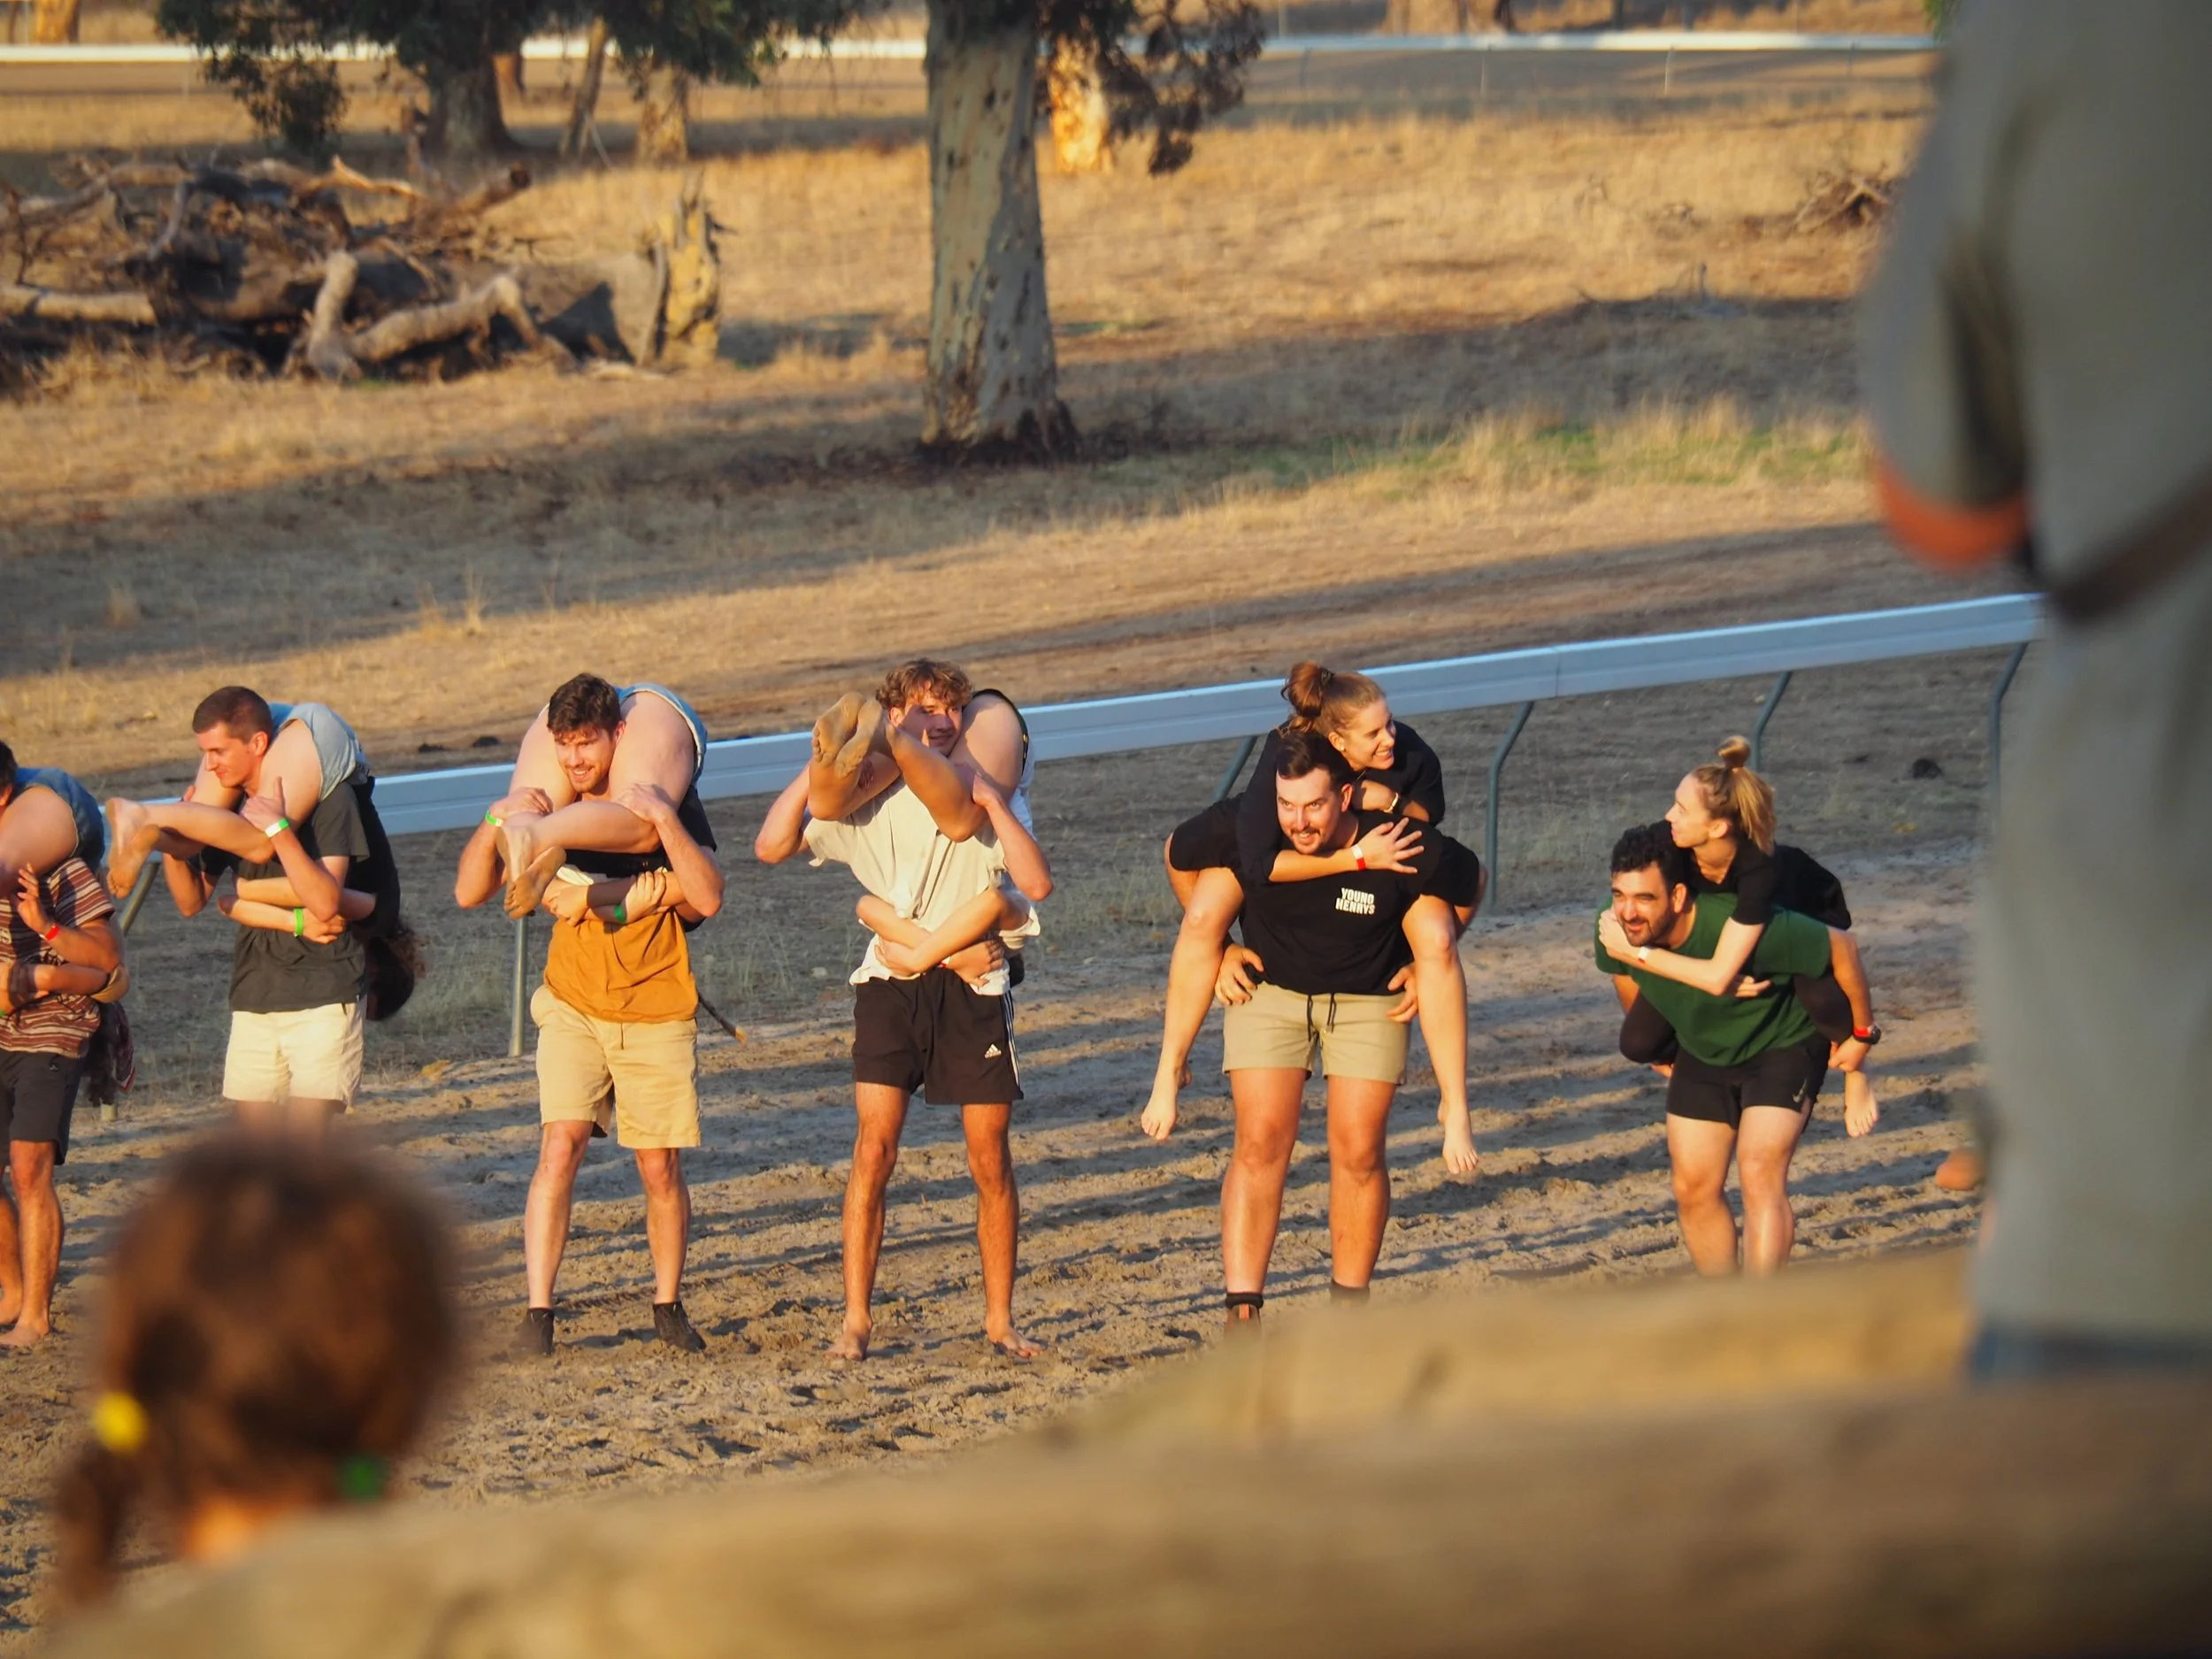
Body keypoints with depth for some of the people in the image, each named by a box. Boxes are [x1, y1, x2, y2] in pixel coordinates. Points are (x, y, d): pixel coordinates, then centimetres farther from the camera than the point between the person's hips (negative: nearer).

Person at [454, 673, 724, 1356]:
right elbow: (469, 892, -7)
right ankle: (537, 1310, -15)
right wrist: (496, 822, -23)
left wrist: (665, 819, -33)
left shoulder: (672, 800, -9)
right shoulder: (550, 806, -3)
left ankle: (668, 1305, 23)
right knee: (560, 1144, -15)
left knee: (660, 1168, 4)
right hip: (575, 1004, 1)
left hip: (658, 1015, -1)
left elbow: (706, 898, -22)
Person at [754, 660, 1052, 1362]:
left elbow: (1037, 885, -7)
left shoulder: (985, 798, 8)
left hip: (973, 989, 1)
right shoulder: (867, 803, 7)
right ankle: (855, 1318, -8)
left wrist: (993, 802, -12)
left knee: (990, 1160, 2)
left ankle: (1000, 1319, 12)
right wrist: (816, 769, -10)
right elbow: (772, 846, -4)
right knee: (874, 1148, -11)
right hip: (891, 985, -1)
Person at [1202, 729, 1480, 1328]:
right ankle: (1242, 1314, -12)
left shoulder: (1402, 856, -27)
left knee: (1359, 1150, -6)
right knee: (1261, 1143, -11)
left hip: (1367, 1000, -1)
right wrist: (1219, 949, -5)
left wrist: (1454, 1099, -25)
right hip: (1269, 987, 1)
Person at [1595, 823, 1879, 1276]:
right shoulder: (1615, 931, -24)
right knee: (1694, 1188, 2)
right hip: (1702, 1053, 6)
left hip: (1782, 1046, -6)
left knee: (1760, 1174, -22)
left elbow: (1837, 946, -23)